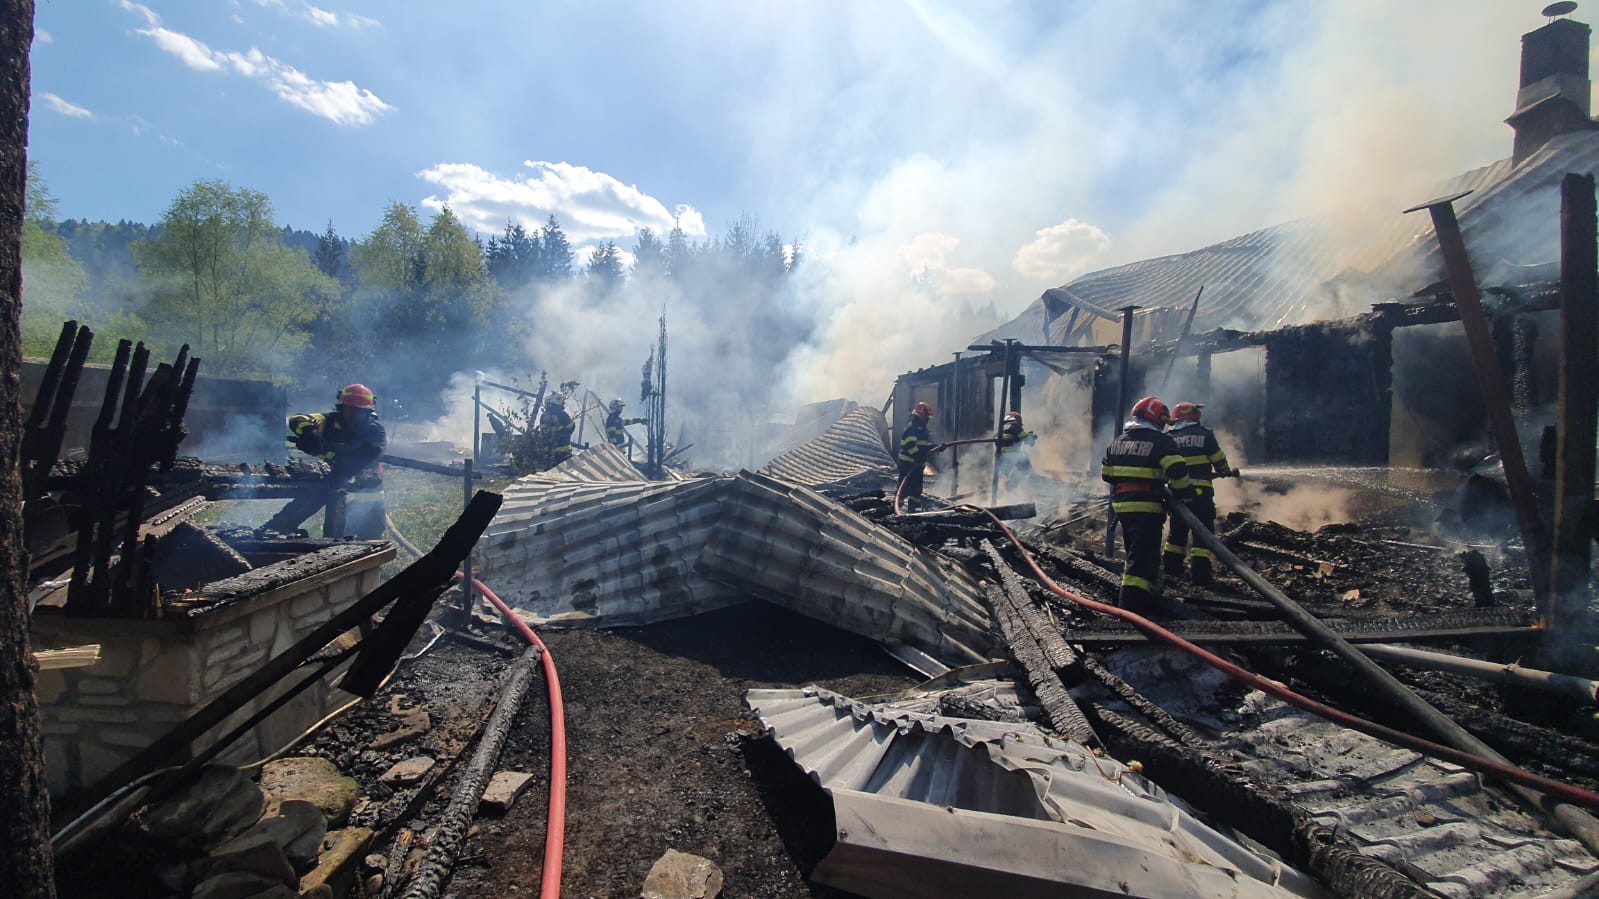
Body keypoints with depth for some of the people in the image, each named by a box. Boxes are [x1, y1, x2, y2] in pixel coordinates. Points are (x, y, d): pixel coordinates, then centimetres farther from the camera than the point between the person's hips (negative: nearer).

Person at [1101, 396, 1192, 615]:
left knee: (1134, 550, 22)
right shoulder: (1161, 442, -9)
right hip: (1148, 508, -7)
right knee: (1144, 555, -5)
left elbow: (1106, 474, 17)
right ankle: (1133, 602, -11)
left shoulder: (1117, 442, 11)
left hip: (1121, 505, 7)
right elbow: (1178, 471, -18)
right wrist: (1183, 496, -3)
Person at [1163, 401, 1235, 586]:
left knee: (1177, 529, 17)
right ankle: (1200, 574, -4)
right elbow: (1219, 460, 3)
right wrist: (1225, 471, 22)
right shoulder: (1205, 434, -2)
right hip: (1200, 492, -4)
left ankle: (1172, 567, 24)